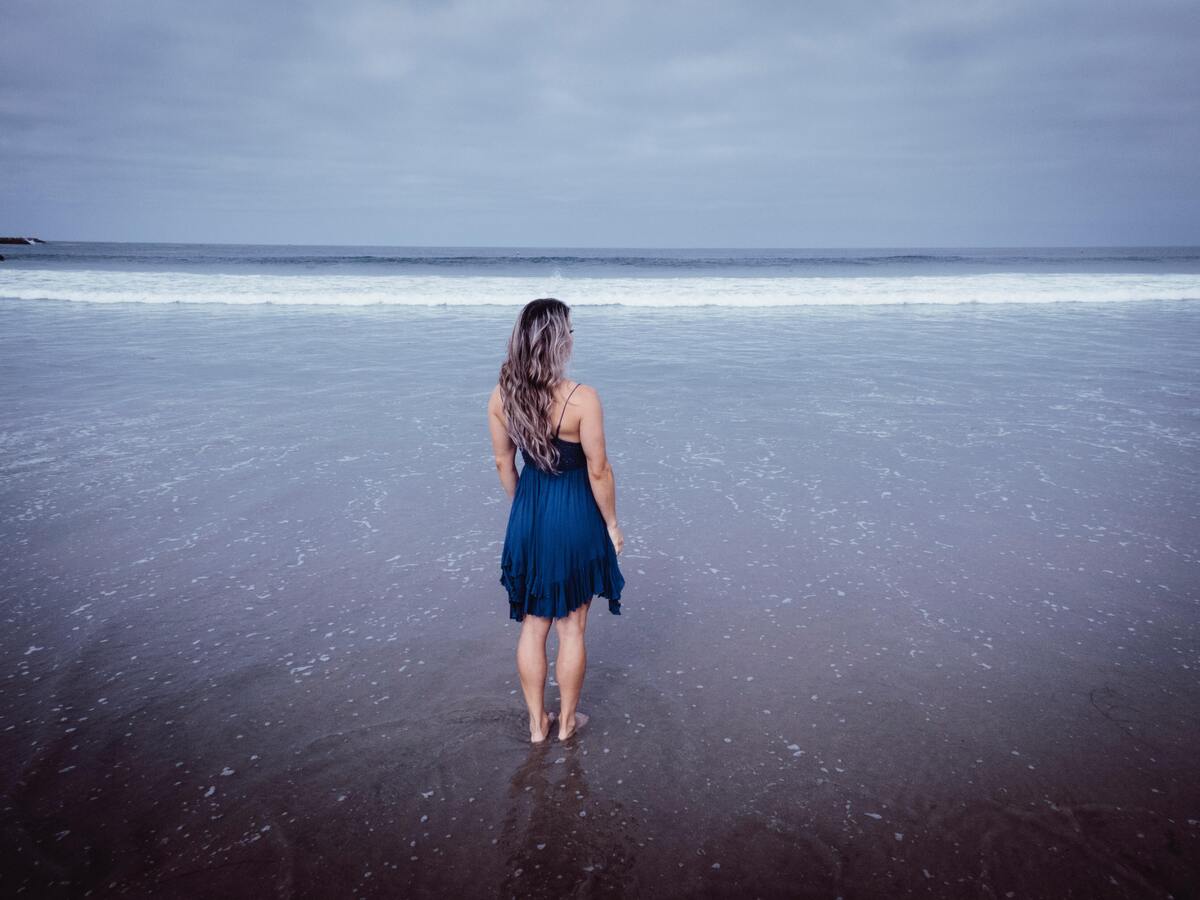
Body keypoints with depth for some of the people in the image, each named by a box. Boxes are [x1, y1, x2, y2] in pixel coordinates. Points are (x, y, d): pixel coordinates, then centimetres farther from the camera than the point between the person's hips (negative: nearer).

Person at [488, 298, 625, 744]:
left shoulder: (501, 395, -7)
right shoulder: (582, 398, -21)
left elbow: (504, 462, 4)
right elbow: (598, 472, -16)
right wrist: (611, 523, -1)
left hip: (528, 516, 4)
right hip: (575, 515, -4)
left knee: (532, 624, 18)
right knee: (571, 627, 14)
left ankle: (537, 723, 32)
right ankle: (567, 721, 31)